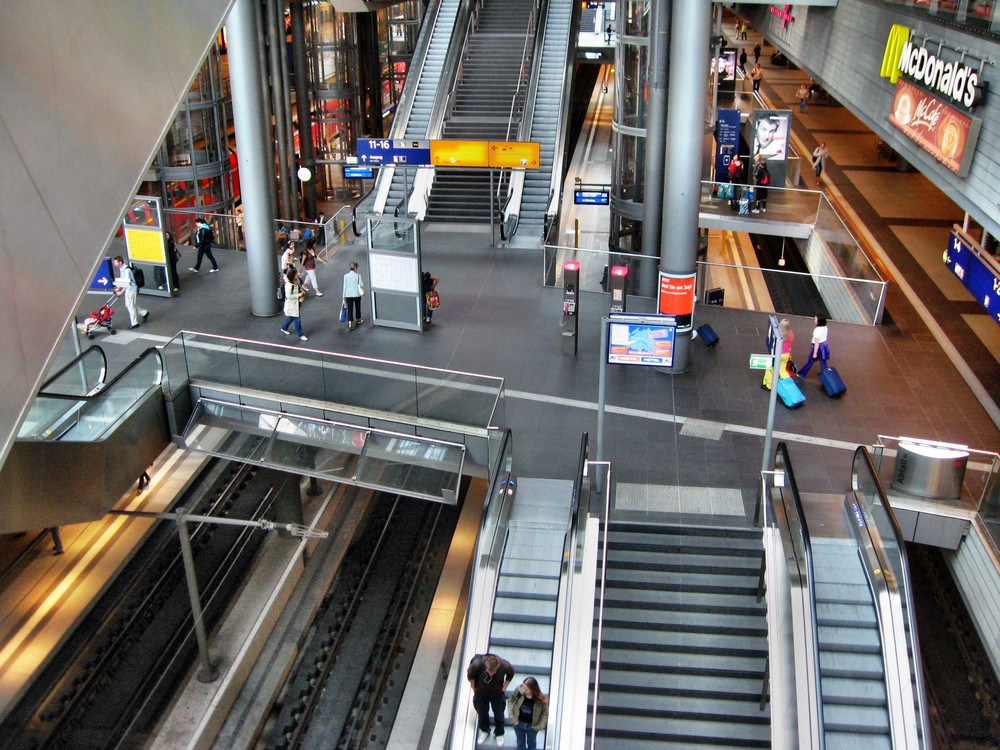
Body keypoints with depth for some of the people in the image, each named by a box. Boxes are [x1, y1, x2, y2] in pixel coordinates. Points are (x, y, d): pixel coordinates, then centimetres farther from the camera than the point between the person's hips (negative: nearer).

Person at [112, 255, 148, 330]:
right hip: (127, 289, 9)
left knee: (131, 306, 0)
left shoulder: (127, 270, -24)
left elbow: (127, 282, -26)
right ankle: (144, 313, 26)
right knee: (128, 305, 16)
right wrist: (118, 288, 5)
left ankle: (134, 323, 12)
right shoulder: (120, 269, 5)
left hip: (132, 289, -9)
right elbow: (121, 280, 14)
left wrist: (121, 292, -26)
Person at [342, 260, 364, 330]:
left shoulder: (346, 276, -6)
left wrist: (344, 297, 5)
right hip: (357, 295, -1)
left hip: (348, 295, 1)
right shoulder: (358, 275, -11)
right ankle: (359, 320, 41)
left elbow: (345, 287, -2)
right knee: (357, 307, 21)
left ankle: (350, 325, -4)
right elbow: (362, 285, -7)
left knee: (350, 309, 3)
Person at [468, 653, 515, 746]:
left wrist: (504, 687, -5)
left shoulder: (505, 666, -36)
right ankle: (484, 731, 45)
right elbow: (470, 674, -15)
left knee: (499, 714, 17)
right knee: (482, 713, 18)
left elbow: (510, 674, -9)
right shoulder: (477, 664, -39)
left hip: (497, 694, 0)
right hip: (481, 693, 0)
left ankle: (499, 734, 42)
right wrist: (474, 688, -6)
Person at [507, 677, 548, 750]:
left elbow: (545, 713, -12)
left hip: (532, 726, -1)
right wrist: (512, 717, -9)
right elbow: (510, 700, -7)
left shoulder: (541, 699, -29)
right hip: (519, 723, 1)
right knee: (520, 744, 21)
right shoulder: (519, 690, -26)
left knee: (531, 744, 23)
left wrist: (540, 726, -15)